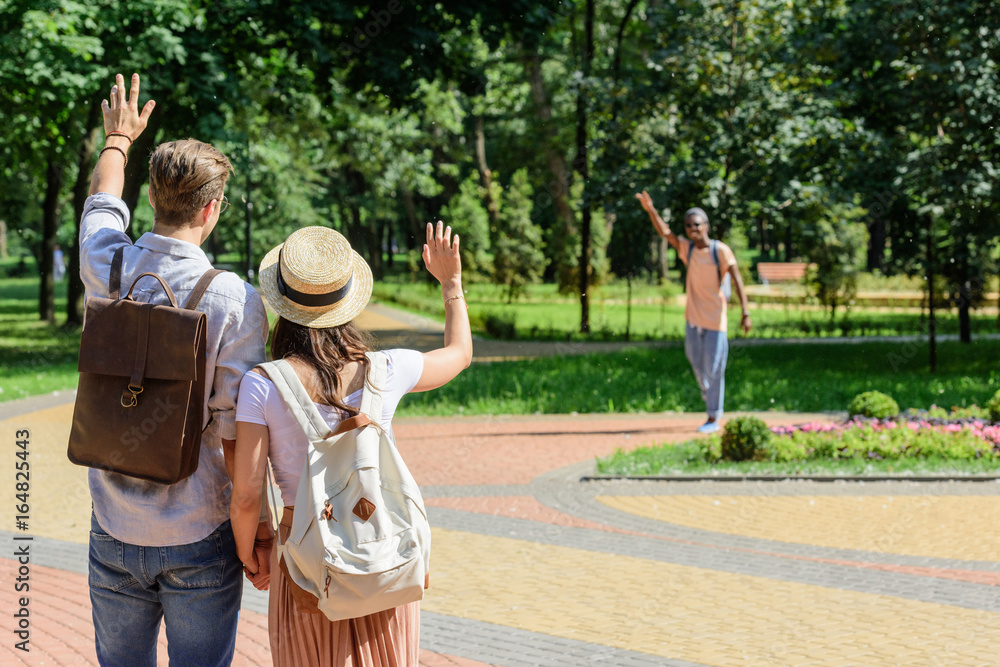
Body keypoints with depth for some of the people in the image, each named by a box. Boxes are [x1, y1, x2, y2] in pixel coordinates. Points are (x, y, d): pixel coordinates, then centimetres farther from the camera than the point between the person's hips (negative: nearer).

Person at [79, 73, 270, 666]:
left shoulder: (106, 269, -4)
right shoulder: (234, 300, -16)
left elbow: (103, 202, 21)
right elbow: (235, 432, -13)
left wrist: (119, 139, 40)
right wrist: (256, 528, -1)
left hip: (116, 532, 4)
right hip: (199, 537, -4)